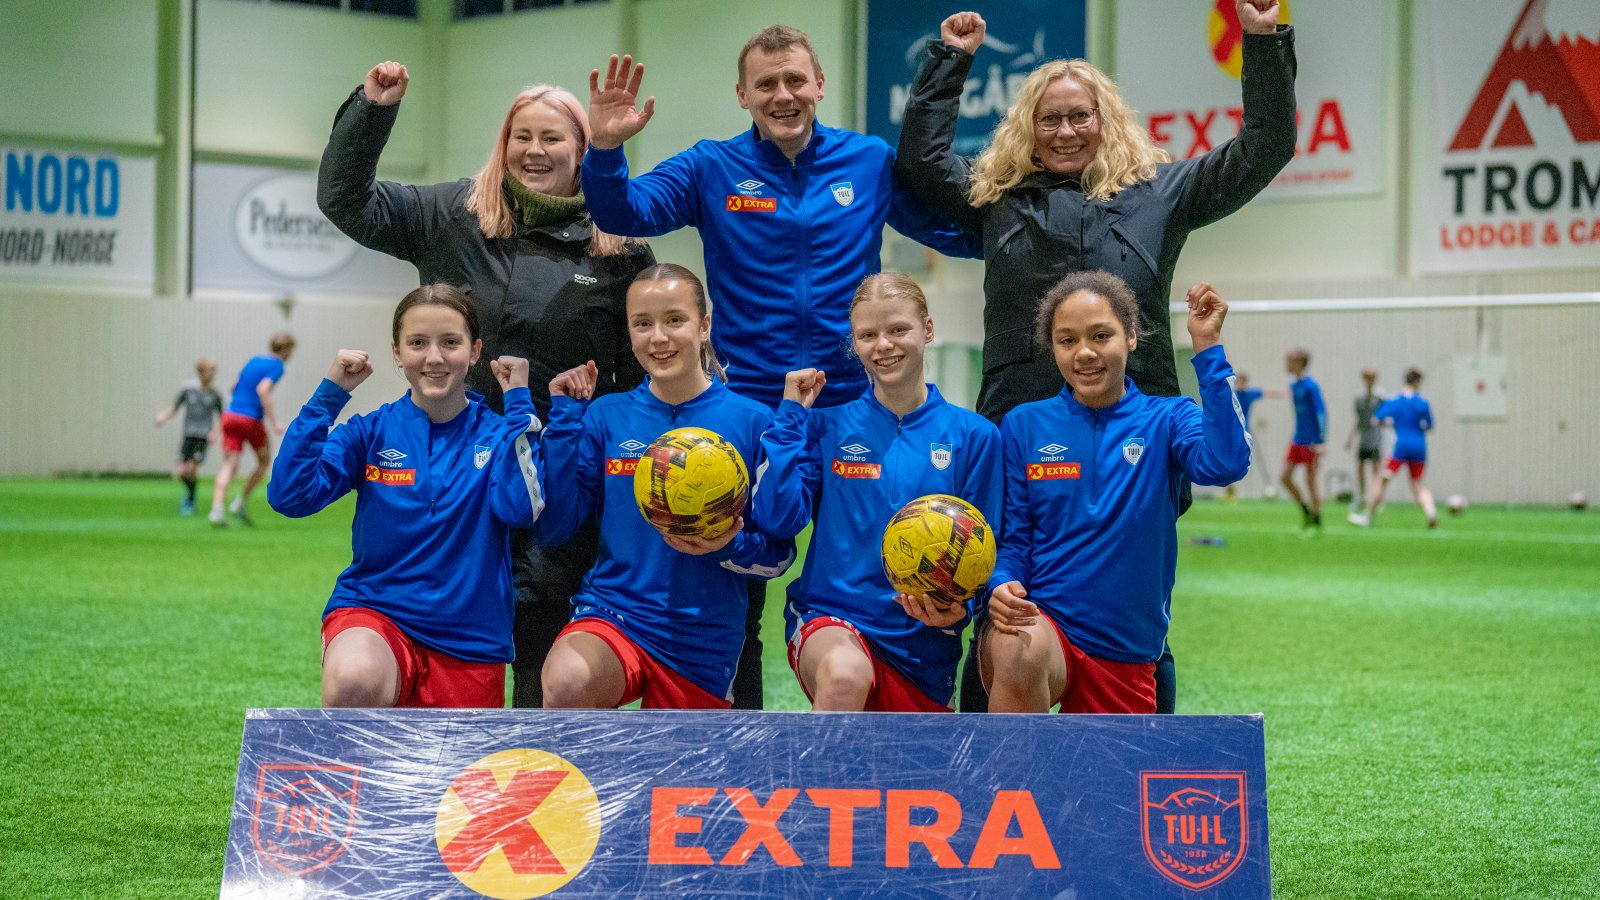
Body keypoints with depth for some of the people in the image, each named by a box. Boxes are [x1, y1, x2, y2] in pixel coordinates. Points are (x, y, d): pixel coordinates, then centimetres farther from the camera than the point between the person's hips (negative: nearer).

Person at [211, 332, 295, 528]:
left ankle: (216, 509, -19)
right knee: (264, 460, 17)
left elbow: (233, 387, 21)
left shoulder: (253, 361, 17)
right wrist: (274, 422, -20)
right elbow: (262, 390, -20)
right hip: (251, 420, -5)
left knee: (229, 464, -2)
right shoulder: (277, 366, -5)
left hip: (230, 415, 5)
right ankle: (241, 503, 12)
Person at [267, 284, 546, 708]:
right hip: (373, 610, -2)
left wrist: (518, 403, -14)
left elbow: (521, 509, -19)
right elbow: (288, 495, -11)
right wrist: (329, 394, -11)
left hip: (469, 638, 2)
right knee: (353, 681, -36)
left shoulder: (495, 433, 0)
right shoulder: (372, 432, 1)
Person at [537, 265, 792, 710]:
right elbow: (554, 526, -3)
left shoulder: (751, 422, -3)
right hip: (612, 613, -1)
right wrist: (564, 415, -5)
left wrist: (729, 547, -20)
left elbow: (779, 553, 1)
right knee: (566, 682, -33)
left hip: (704, 643, 1)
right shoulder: (606, 417, 2)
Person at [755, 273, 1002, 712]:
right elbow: (779, 518, -9)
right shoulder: (829, 427, 4)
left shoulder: (972, 436, 1)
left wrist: (956, 608, -18)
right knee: (844, 676, -37)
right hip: (831, 621, -2)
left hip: (923, 645, 2)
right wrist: (791, 414, -4)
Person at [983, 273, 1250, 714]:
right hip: (1039, 624, -2)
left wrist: (1208, 348, -23)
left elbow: (1225, 463, -22)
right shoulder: (1023, 425, 2)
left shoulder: (1166, 420, -1)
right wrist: (1002, 587, -19)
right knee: (1019, 651, -36)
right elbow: (1011, 540, 4)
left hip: (1127, 650, 2)